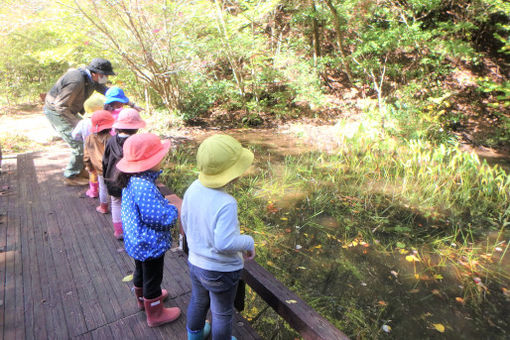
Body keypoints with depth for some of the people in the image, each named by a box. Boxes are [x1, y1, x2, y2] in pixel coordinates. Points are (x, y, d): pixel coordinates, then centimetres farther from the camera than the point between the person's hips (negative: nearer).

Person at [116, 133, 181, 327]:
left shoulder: (131, 180, -6)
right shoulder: (144, 188, -37)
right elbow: (160, 218, -33)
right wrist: (173, 210, -14)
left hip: (138, 243, 9)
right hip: (150, 245, -9)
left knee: (141, 271, 32)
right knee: (153, 279, 13)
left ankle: (143, 297, 59)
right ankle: (155, 314, 36)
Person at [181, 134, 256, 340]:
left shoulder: (193, 189, -13)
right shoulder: (225, 204, -35)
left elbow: (185, 223, 0)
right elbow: (224, 243, -33)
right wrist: (248, 242, -16)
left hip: (195, 262, 7)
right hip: (221, 271, -6)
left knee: (198, 301, 32)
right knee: (222, 313, 22)